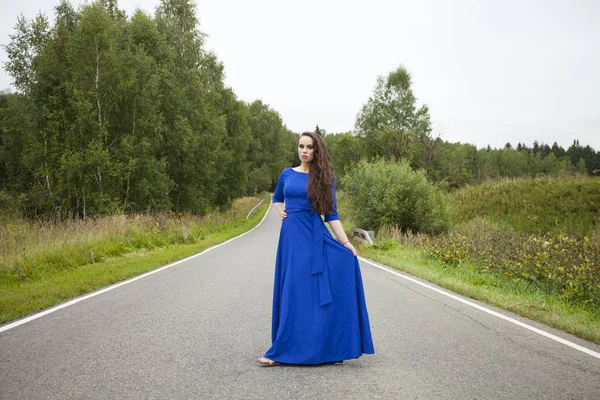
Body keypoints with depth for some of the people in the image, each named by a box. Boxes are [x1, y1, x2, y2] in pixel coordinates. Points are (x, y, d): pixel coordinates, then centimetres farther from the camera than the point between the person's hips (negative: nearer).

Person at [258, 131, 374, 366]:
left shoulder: (325, 178, 4)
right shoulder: (287, 174, 10)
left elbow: (331, 214, 3)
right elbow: (276, 199, 28)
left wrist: (345, 243, -6)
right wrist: (282, 212, 6)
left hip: (315, 237, -2)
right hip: (292, 236, 2)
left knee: (317, 290, -7)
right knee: (292, 291, 2)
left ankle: (323, 348, -2)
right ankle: (282, 351, 7)